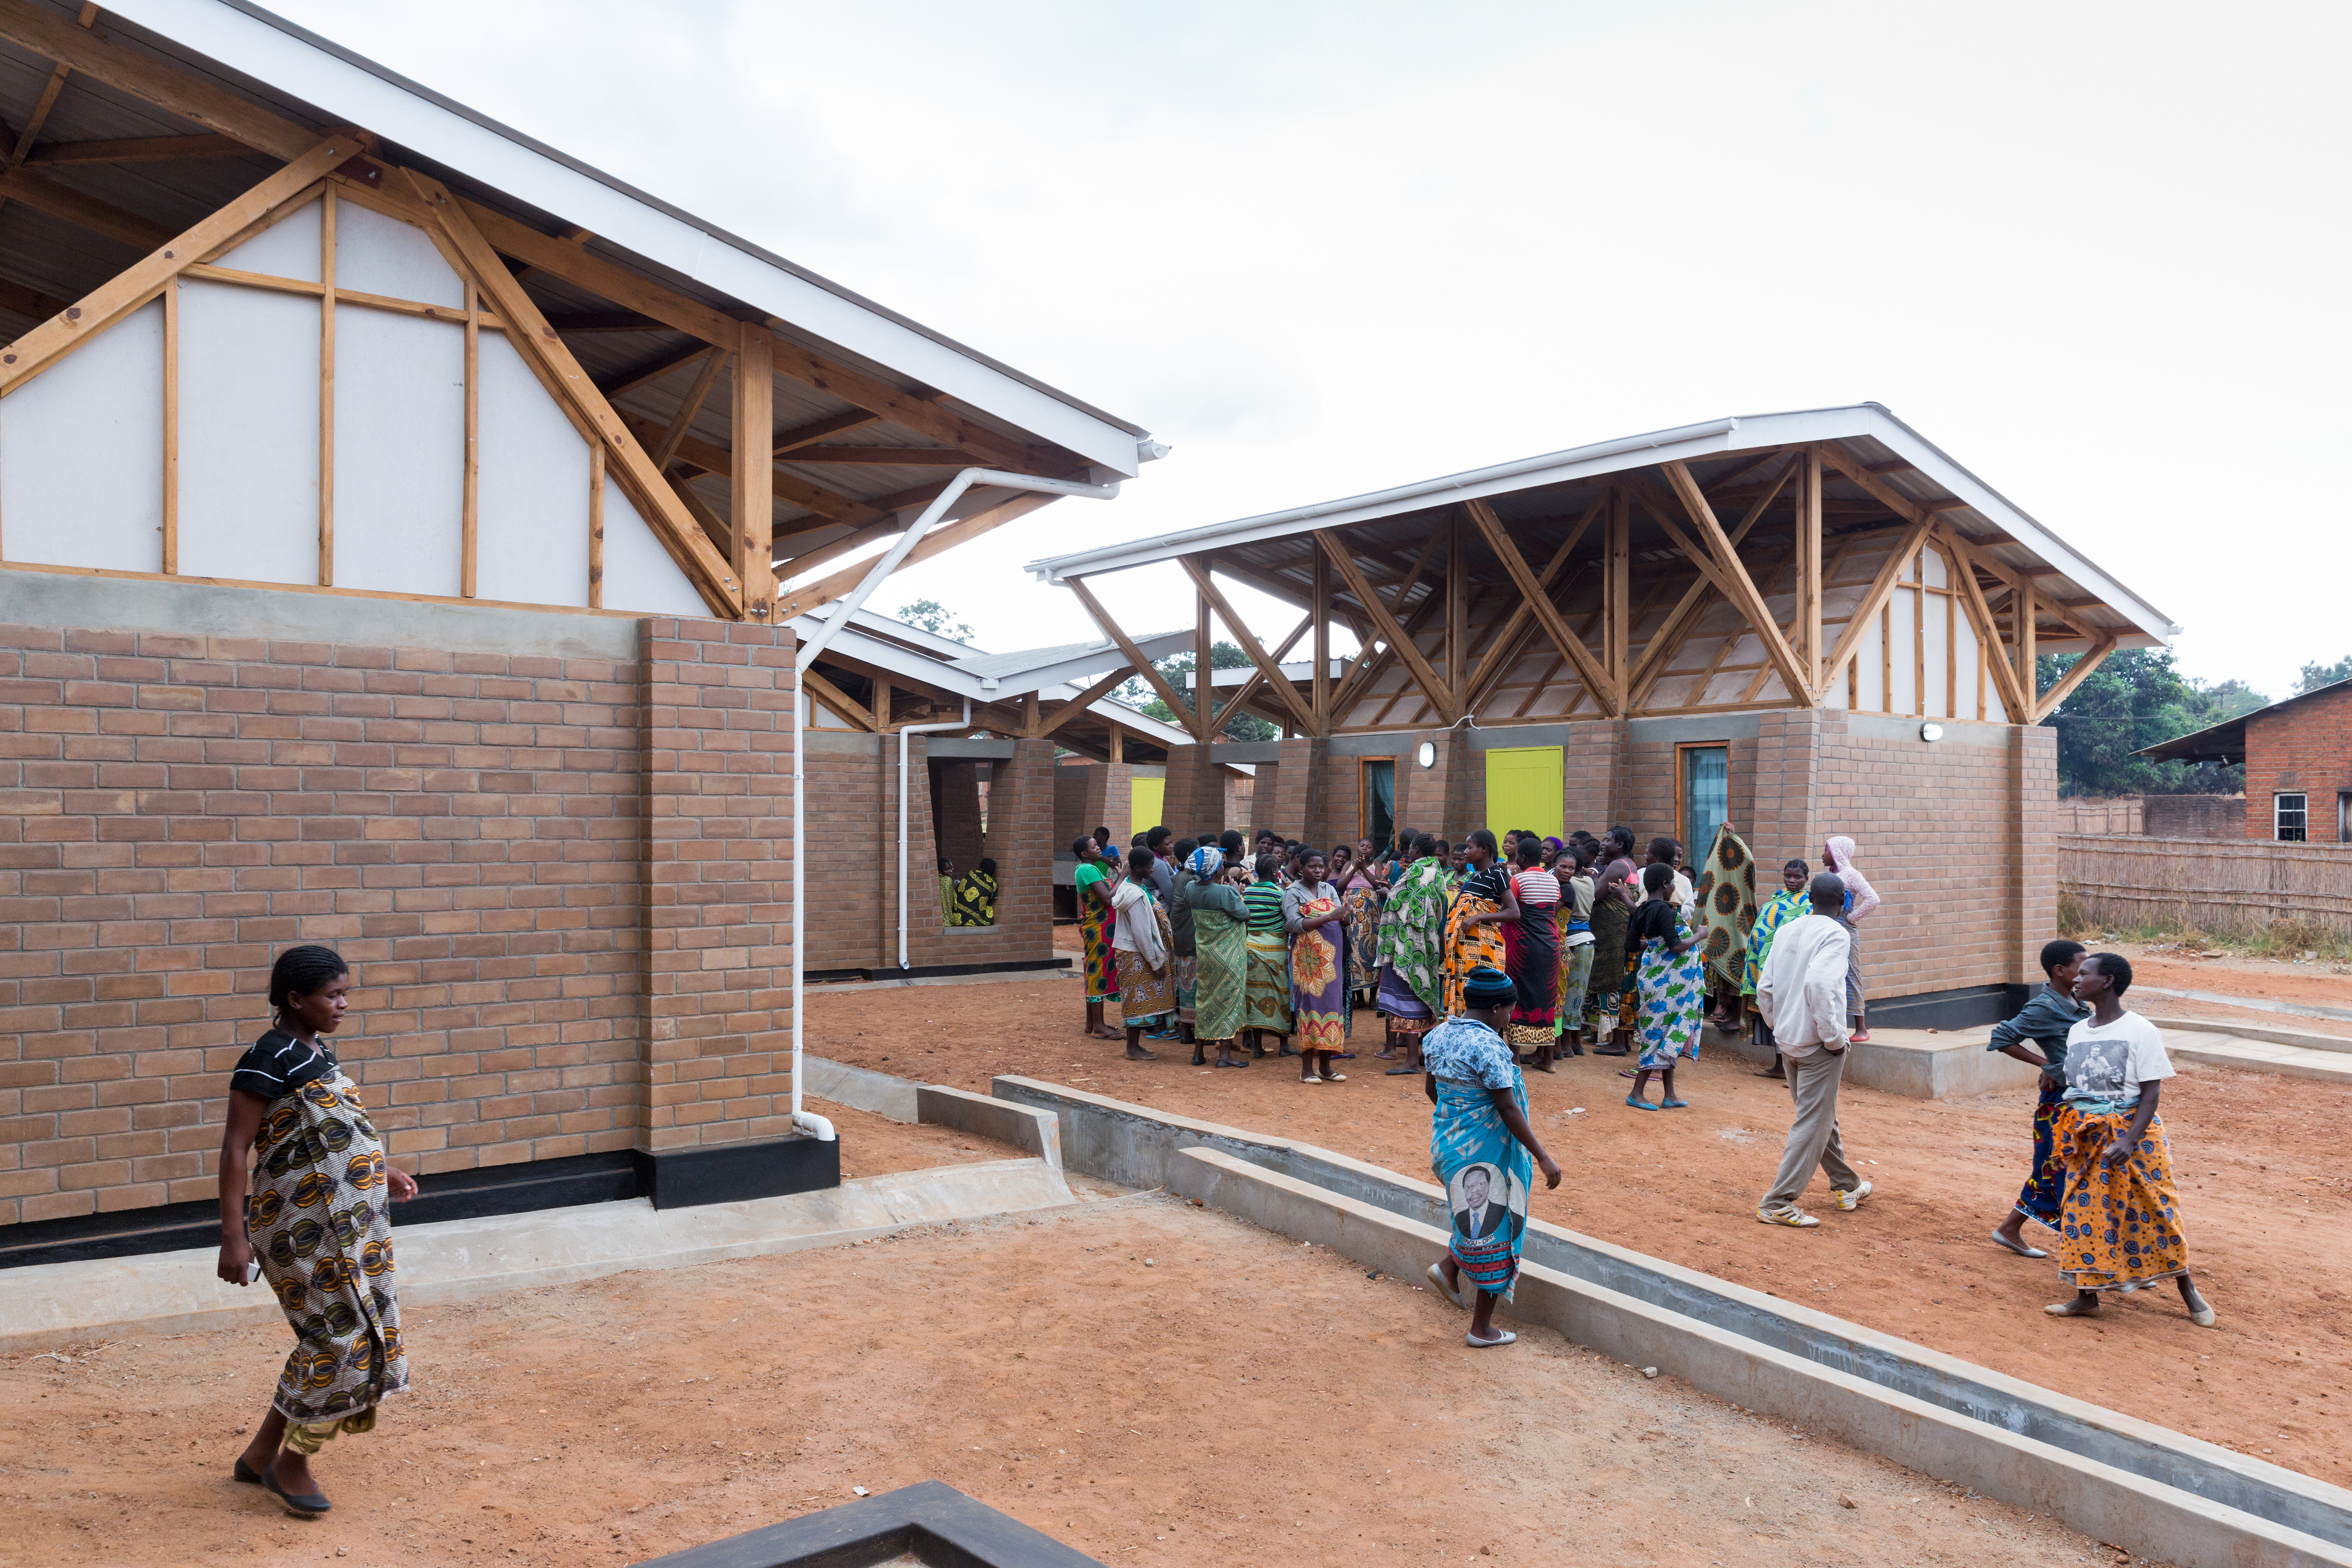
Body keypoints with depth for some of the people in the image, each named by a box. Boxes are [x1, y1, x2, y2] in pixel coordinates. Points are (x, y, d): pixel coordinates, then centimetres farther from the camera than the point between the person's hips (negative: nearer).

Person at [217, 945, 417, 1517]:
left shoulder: (318, 1053, 11)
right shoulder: (268, 1058, -15)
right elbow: (235, 1149, -17)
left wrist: (380, 1173, 29)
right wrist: (233, 1236, -20)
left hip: (350, 1223, 9)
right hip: (304, 1226, -9)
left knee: (342, 1338, 13)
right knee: (336, 1338, -3)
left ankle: (261, 1454, 28)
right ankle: (292, 1464, 17)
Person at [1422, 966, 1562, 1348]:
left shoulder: (1438, 1035, 1)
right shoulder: (1488, 1046, -23)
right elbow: (1508, 1109, -23)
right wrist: (1542, 1158, -17)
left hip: (1445, 1142, 8)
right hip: (1484, 1154, -8)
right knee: (1492, 1231, 6)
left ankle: (1449, 1267, 18)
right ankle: (1482, 1329, 16)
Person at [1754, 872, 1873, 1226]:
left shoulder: (1786, 931, 8)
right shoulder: (1835, 933, -13)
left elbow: (1764, 989, 8)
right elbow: (1818, 983, -28)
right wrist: (1834, 1037, -19)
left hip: (1788, 1042, 8)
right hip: (1817, 1045, -8)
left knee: (1821, 1117, 21)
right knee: (1812, 1124, -1)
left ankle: (1847, 1186, 38)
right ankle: (1778, 1204, -3)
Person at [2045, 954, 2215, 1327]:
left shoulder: (2140, 1031, -11)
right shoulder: (2076, 1032, 7)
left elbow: (2151, 1094, -14)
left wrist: (2129, 1141, -23)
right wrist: (2068, 1135, 12)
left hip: (2132, 1131, -5)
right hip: (2087, 1138, 5)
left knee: (2153, 1212, 3)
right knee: (2083, 1211, 3)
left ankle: (2188, 1290, 25)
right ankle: (2087, 1297, 13)